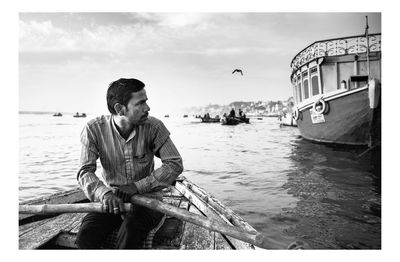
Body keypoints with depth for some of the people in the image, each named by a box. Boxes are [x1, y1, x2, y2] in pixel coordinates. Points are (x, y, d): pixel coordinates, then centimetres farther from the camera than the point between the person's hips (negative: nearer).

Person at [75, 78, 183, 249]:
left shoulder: (153, 127, -13)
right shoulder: (94, 129, -10)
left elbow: (175, 164, -14)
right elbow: (85, 171, -12)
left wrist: (137, 186, -23)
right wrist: (104, 193, -34)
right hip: (111, 199, 2)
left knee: (129, 233, -29)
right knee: (85, 236, -22)